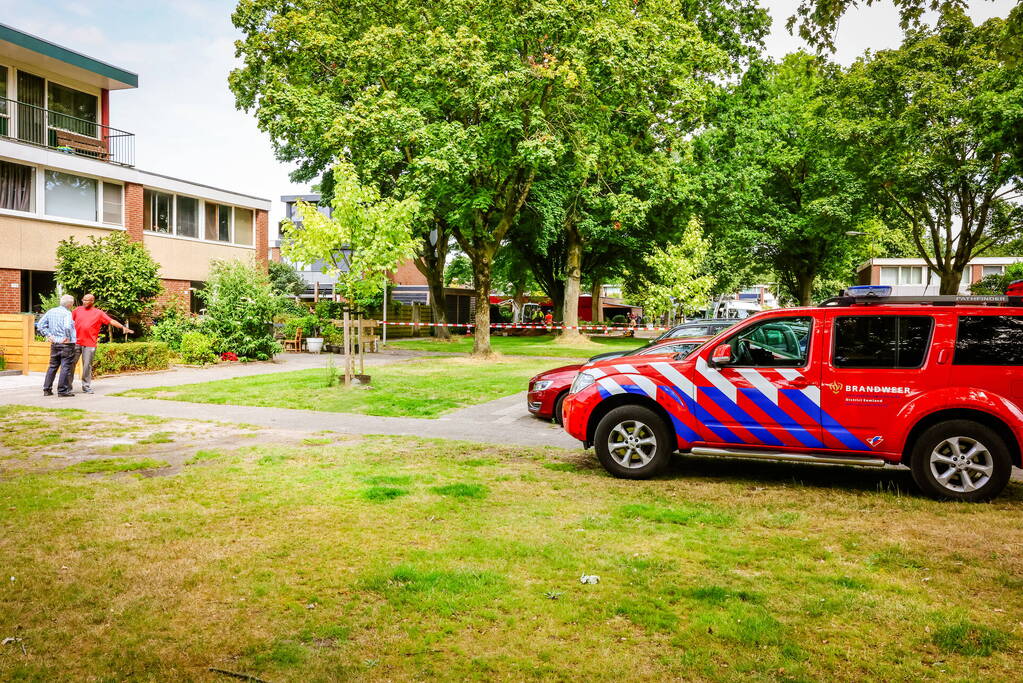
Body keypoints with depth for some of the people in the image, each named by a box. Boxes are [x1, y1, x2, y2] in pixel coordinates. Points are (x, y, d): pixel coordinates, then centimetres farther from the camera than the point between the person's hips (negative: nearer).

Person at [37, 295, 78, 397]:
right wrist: (67, 337, -16)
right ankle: (63, 391, -1)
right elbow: (67, 326, -30)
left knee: (52, 366, 16)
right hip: (66, 344, -7)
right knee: (66, 367, -1)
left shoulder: (50, 311, 8)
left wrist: (48, 335, 7)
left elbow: (40, 324, 8)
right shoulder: (67, 313, -13)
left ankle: (47, 389, 19)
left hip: (54, 343, 7)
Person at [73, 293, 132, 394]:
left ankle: (86, 386, 12)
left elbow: (111, 321, -2)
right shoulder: (78, 310, 10)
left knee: (87, 366, 2)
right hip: (75, 343, 2)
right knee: (71, 364, 5)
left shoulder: (99, 313, 4)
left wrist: (123, 327, -12)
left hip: (90, 344, -2)